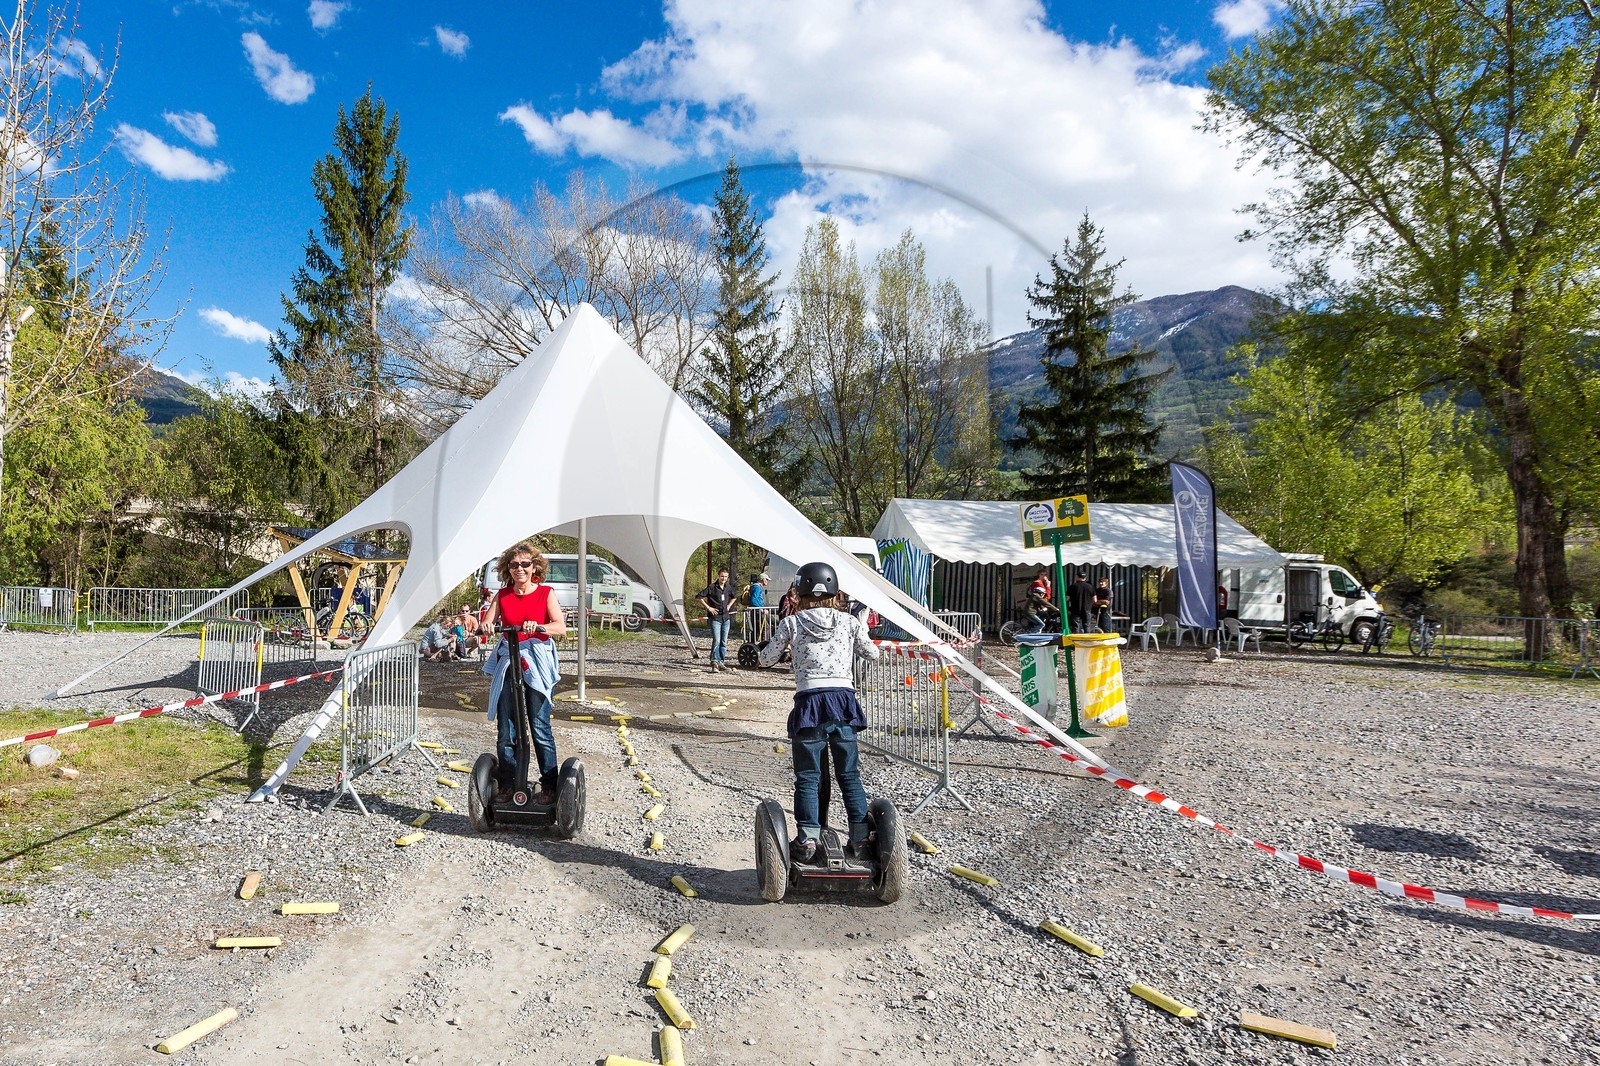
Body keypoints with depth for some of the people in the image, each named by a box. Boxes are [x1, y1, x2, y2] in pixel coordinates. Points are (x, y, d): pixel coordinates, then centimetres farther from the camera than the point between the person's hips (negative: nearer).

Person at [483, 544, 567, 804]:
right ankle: (506, 783, 14)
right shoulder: (502, 595, 12)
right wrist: (487, 626, -19)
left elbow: (561, 627, -8)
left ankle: (549, 785, 2)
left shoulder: (546, 593, 2)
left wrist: (537, 627, -26)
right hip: (507, 660, 3)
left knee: (540, 726, -6)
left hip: (536, 662, -3)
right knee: (505, 728, 3)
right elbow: (488, 621, 5)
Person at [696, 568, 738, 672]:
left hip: (726, 618, 5)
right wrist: (708, 607, -8)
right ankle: (714, 663, -11)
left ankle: (721, 662, 15)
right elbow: (698, 596, -8)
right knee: (716, 641, -13)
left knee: (724, 642, 7)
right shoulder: (711, 587, -8)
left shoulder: (729, 588, 8)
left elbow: (734, 597, 29)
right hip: (715, 617, -5)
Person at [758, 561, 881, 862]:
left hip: (809, 703, -2)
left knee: (807, 776, 6)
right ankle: (860, 836, 15)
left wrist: (781, 642, 27)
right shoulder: (849, 622, 5)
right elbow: (872, 653, 18)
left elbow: (766, 659, 9)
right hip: (843, 701, 2)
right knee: (849, 774, 13)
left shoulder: (792, 623, 1)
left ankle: (807, 839, 3)